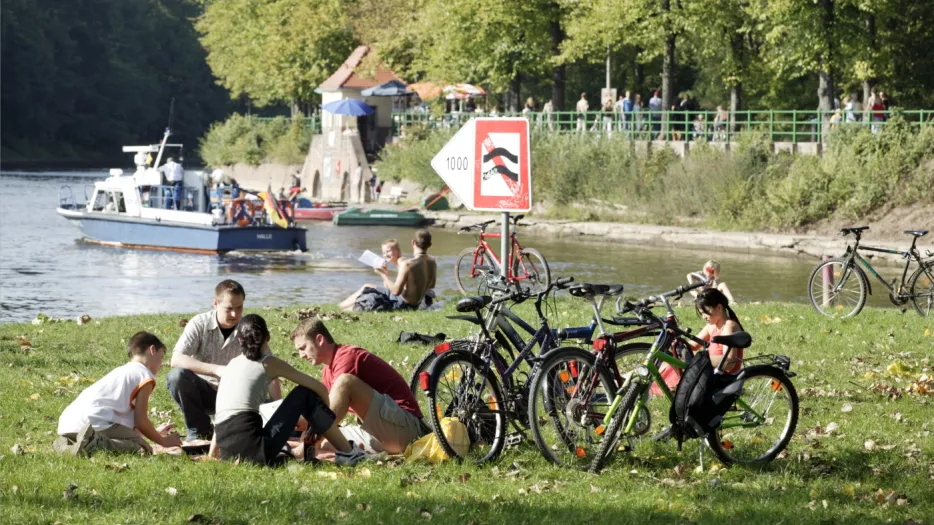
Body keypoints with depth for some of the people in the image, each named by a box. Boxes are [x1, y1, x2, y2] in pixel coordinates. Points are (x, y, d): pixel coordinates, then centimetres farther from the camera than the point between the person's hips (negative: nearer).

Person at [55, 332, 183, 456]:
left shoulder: (122, 372, 31)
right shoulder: (145, 375, 4)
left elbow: (132, 421, 33)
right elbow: (140, 421, 0)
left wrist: (155, 433, 45)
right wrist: (163, 441, 13)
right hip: (96, 423, -9)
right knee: (143, 449, -12)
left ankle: (66, 444, 8)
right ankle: (96, 443, -32)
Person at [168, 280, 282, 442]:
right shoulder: (200, 324, -12)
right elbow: (176, 360, -25)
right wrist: (216, 370, -36)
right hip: (203, 392, -1)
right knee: (177, 375, -31)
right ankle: (199, 430, -11)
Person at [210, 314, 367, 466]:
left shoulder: (232, 364, 21)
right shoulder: (269, 363, 5)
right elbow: (320, 388, 8)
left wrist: (212, 453, 29)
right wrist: (325, 417, 24)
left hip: (228, 453, 6)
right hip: (254, 449, -6)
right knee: (305, 394, 10)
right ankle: (348, 452, 13)